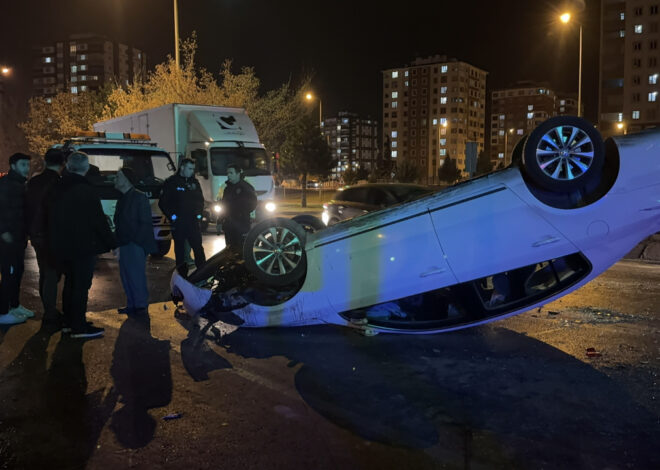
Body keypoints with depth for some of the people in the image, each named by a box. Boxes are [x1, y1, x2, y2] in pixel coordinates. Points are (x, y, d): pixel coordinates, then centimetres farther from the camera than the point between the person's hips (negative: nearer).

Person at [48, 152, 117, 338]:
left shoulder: (57, 189, 9)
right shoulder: (85, 190, -16)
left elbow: (52, 217, 17)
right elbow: (99, 221, -17)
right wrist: (112, 244, -12)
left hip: (61, 246, 8)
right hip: (82, 246, -8)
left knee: (70, 282, 18)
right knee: (81, 285, -2)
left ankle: (69, 322, 26)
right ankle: (79, 327, 1)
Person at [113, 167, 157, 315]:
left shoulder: (139, 198, -8)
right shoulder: (122, 199, 17)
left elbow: (145, 223, -13)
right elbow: (118, 222, 19)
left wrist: (136, 241, -18)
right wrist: (117, 242, 11)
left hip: (136, 244, -8)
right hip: (124, 244, 8)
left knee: (136, 275, -7)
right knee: (126, 275, 9)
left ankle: (141, 305, 1)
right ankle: (132, 305, 17)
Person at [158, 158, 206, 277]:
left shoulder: (194, 182, 11)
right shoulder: (171, 182, -3)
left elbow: (200, 199, 21)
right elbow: (163, 202, -3)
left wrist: (199, 213, 9)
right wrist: (171, 215, -9)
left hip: (193, 221, 3)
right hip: (178, 222, -3)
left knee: (198, 247, 2)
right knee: (180, 249, 6)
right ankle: (182, 272, 13)